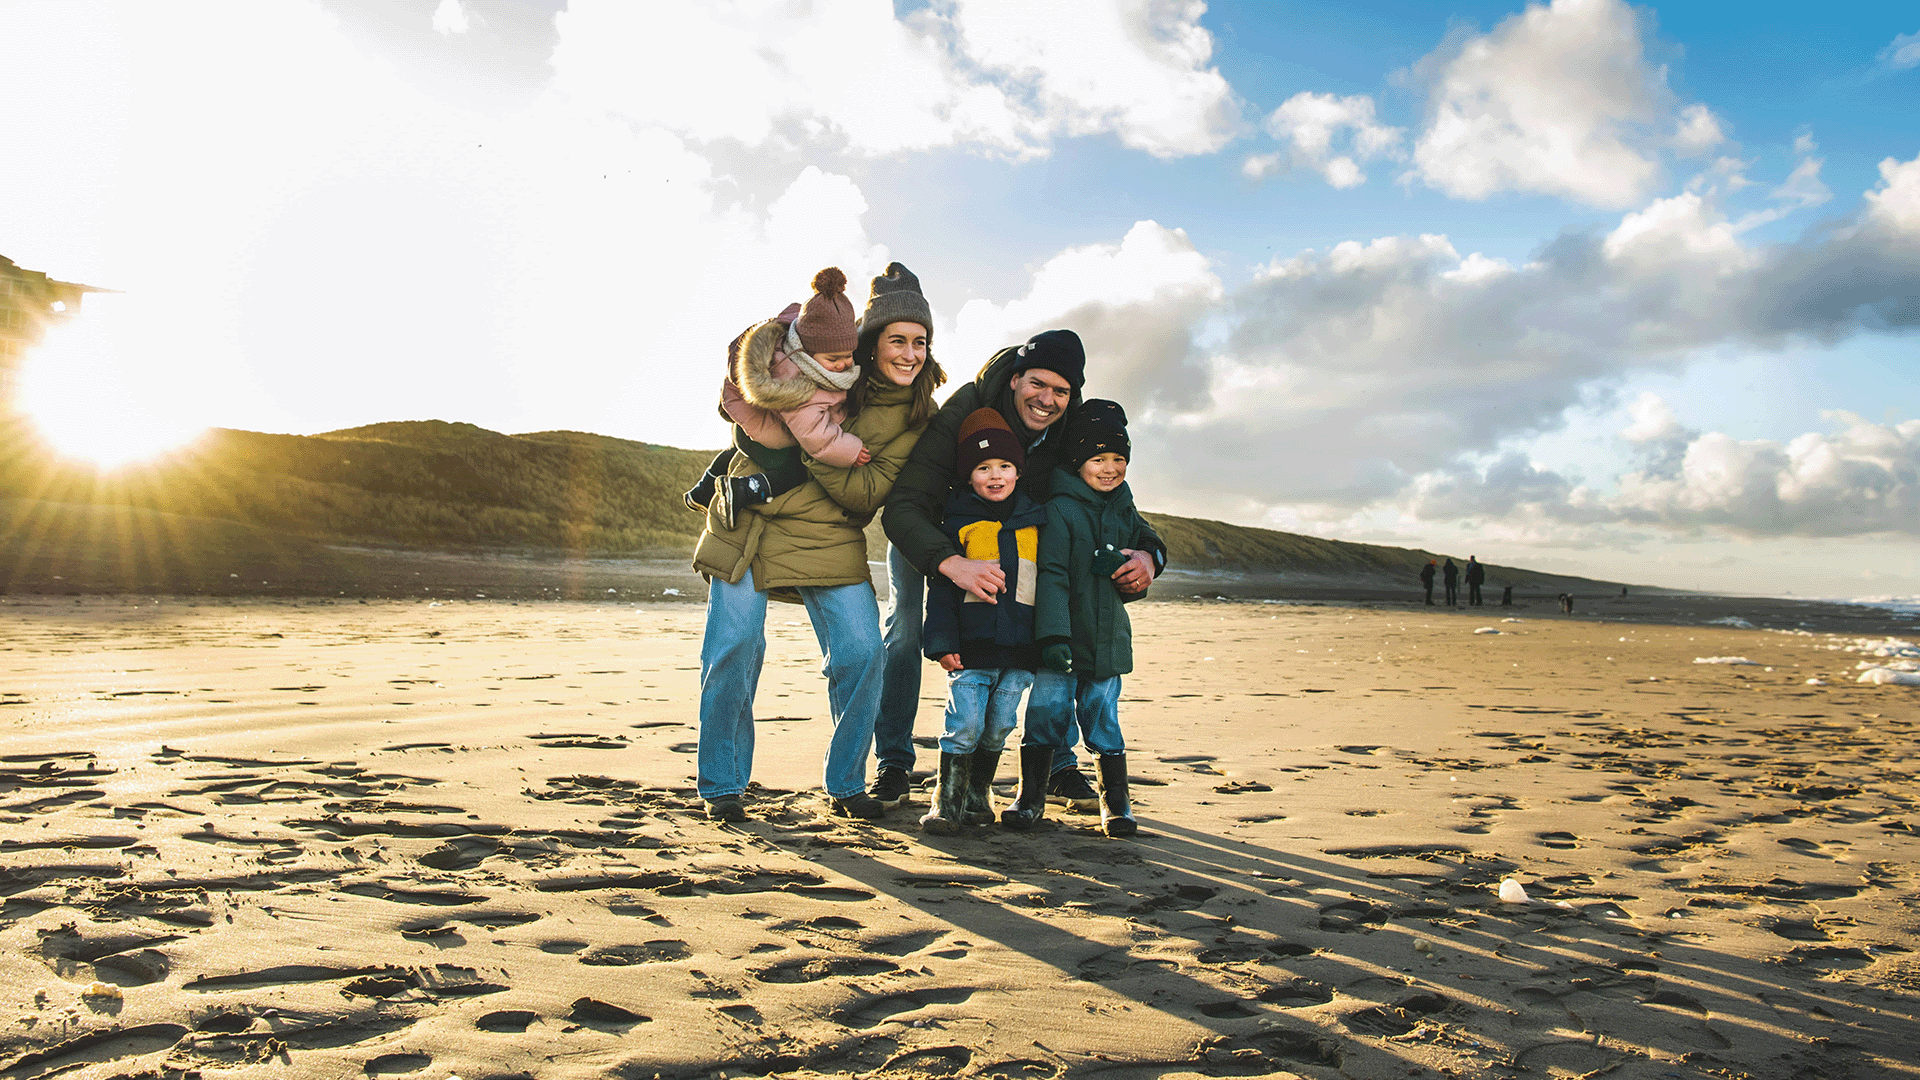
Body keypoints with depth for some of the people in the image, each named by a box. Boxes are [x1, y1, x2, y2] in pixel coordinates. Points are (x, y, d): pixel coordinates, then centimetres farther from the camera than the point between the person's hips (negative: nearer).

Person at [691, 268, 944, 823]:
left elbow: (871, 491, -13)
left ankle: (846, 784, 12)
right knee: (733, 649, -5)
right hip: (746, 521, -1)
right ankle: (722, 786, 14)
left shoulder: (915, 414, -3)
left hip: (829, 537, 1)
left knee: (861, 652, -8)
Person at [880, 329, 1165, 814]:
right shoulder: (963, 413, -38)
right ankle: (894, 766, 0)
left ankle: (1056, 768, 8)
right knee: (906, 627, -17)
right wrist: (953, 564, -65)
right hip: (930, 534, -3)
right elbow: (902, 507, -46)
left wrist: (1148, 553, -42)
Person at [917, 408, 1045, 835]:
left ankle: (978, 795, 24)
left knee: (999, 726, 8)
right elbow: (940, 589, 2)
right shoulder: (958, 523, 2)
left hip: (1022, 646, 3)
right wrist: (942, 642, -7)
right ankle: (946, 801, 6)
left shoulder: (1035, 522, 11)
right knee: (965, 723, -7)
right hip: (971, 643, -3)